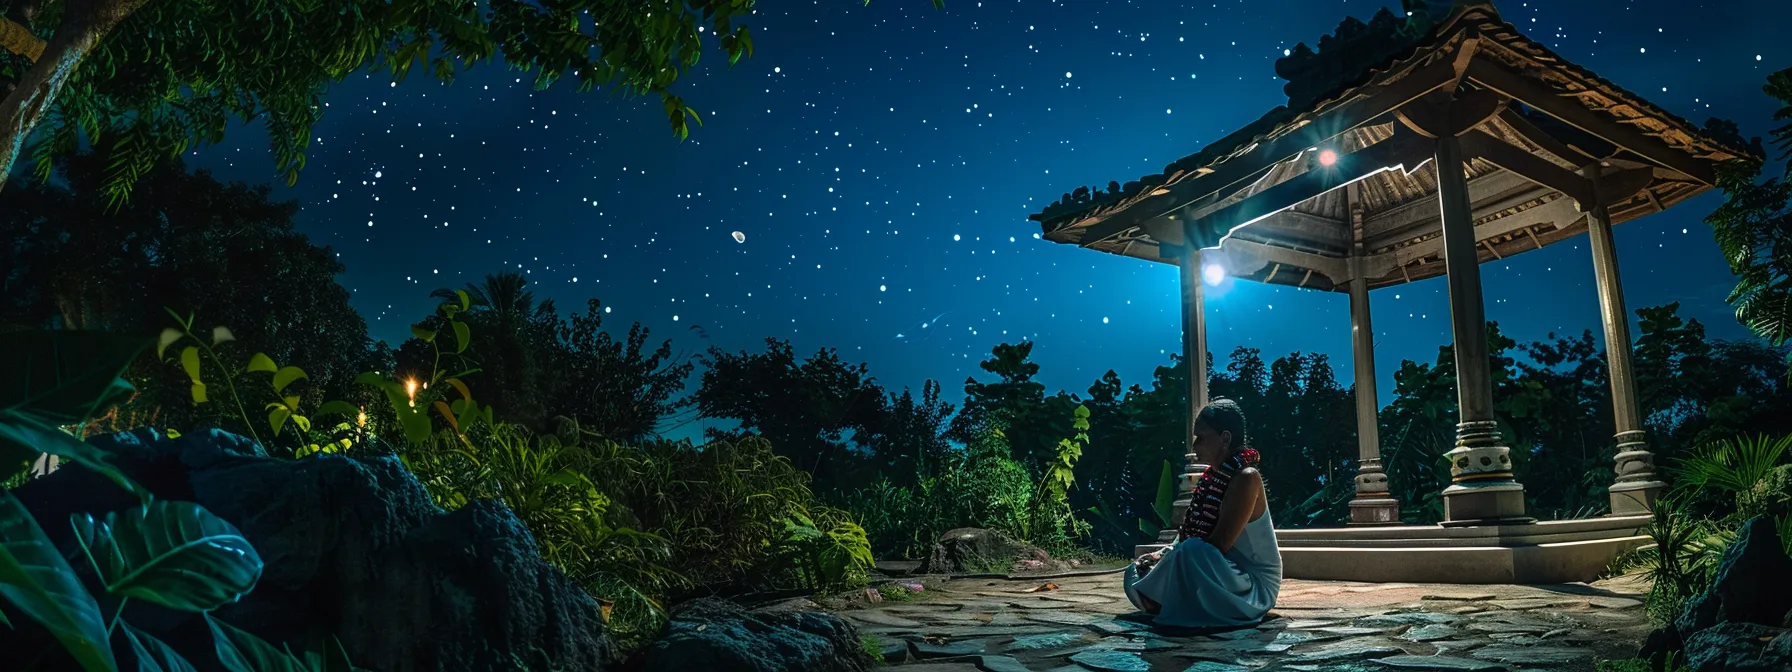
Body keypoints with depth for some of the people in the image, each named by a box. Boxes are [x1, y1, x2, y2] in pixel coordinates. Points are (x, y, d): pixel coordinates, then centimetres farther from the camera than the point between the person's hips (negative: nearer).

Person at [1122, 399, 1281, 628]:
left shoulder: (1245, 479, -20)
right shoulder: (1211, 476, 6)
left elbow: (1218, 545, -25)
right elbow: (1188, 531, 10)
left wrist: (1167, 558, -19)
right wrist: (1164, 555, -6)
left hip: (1254, 584, -9)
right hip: (1224, 572, 9)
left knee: (1192, 553, -37)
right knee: (1136, 573, 8)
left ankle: (1161, 604, -17)